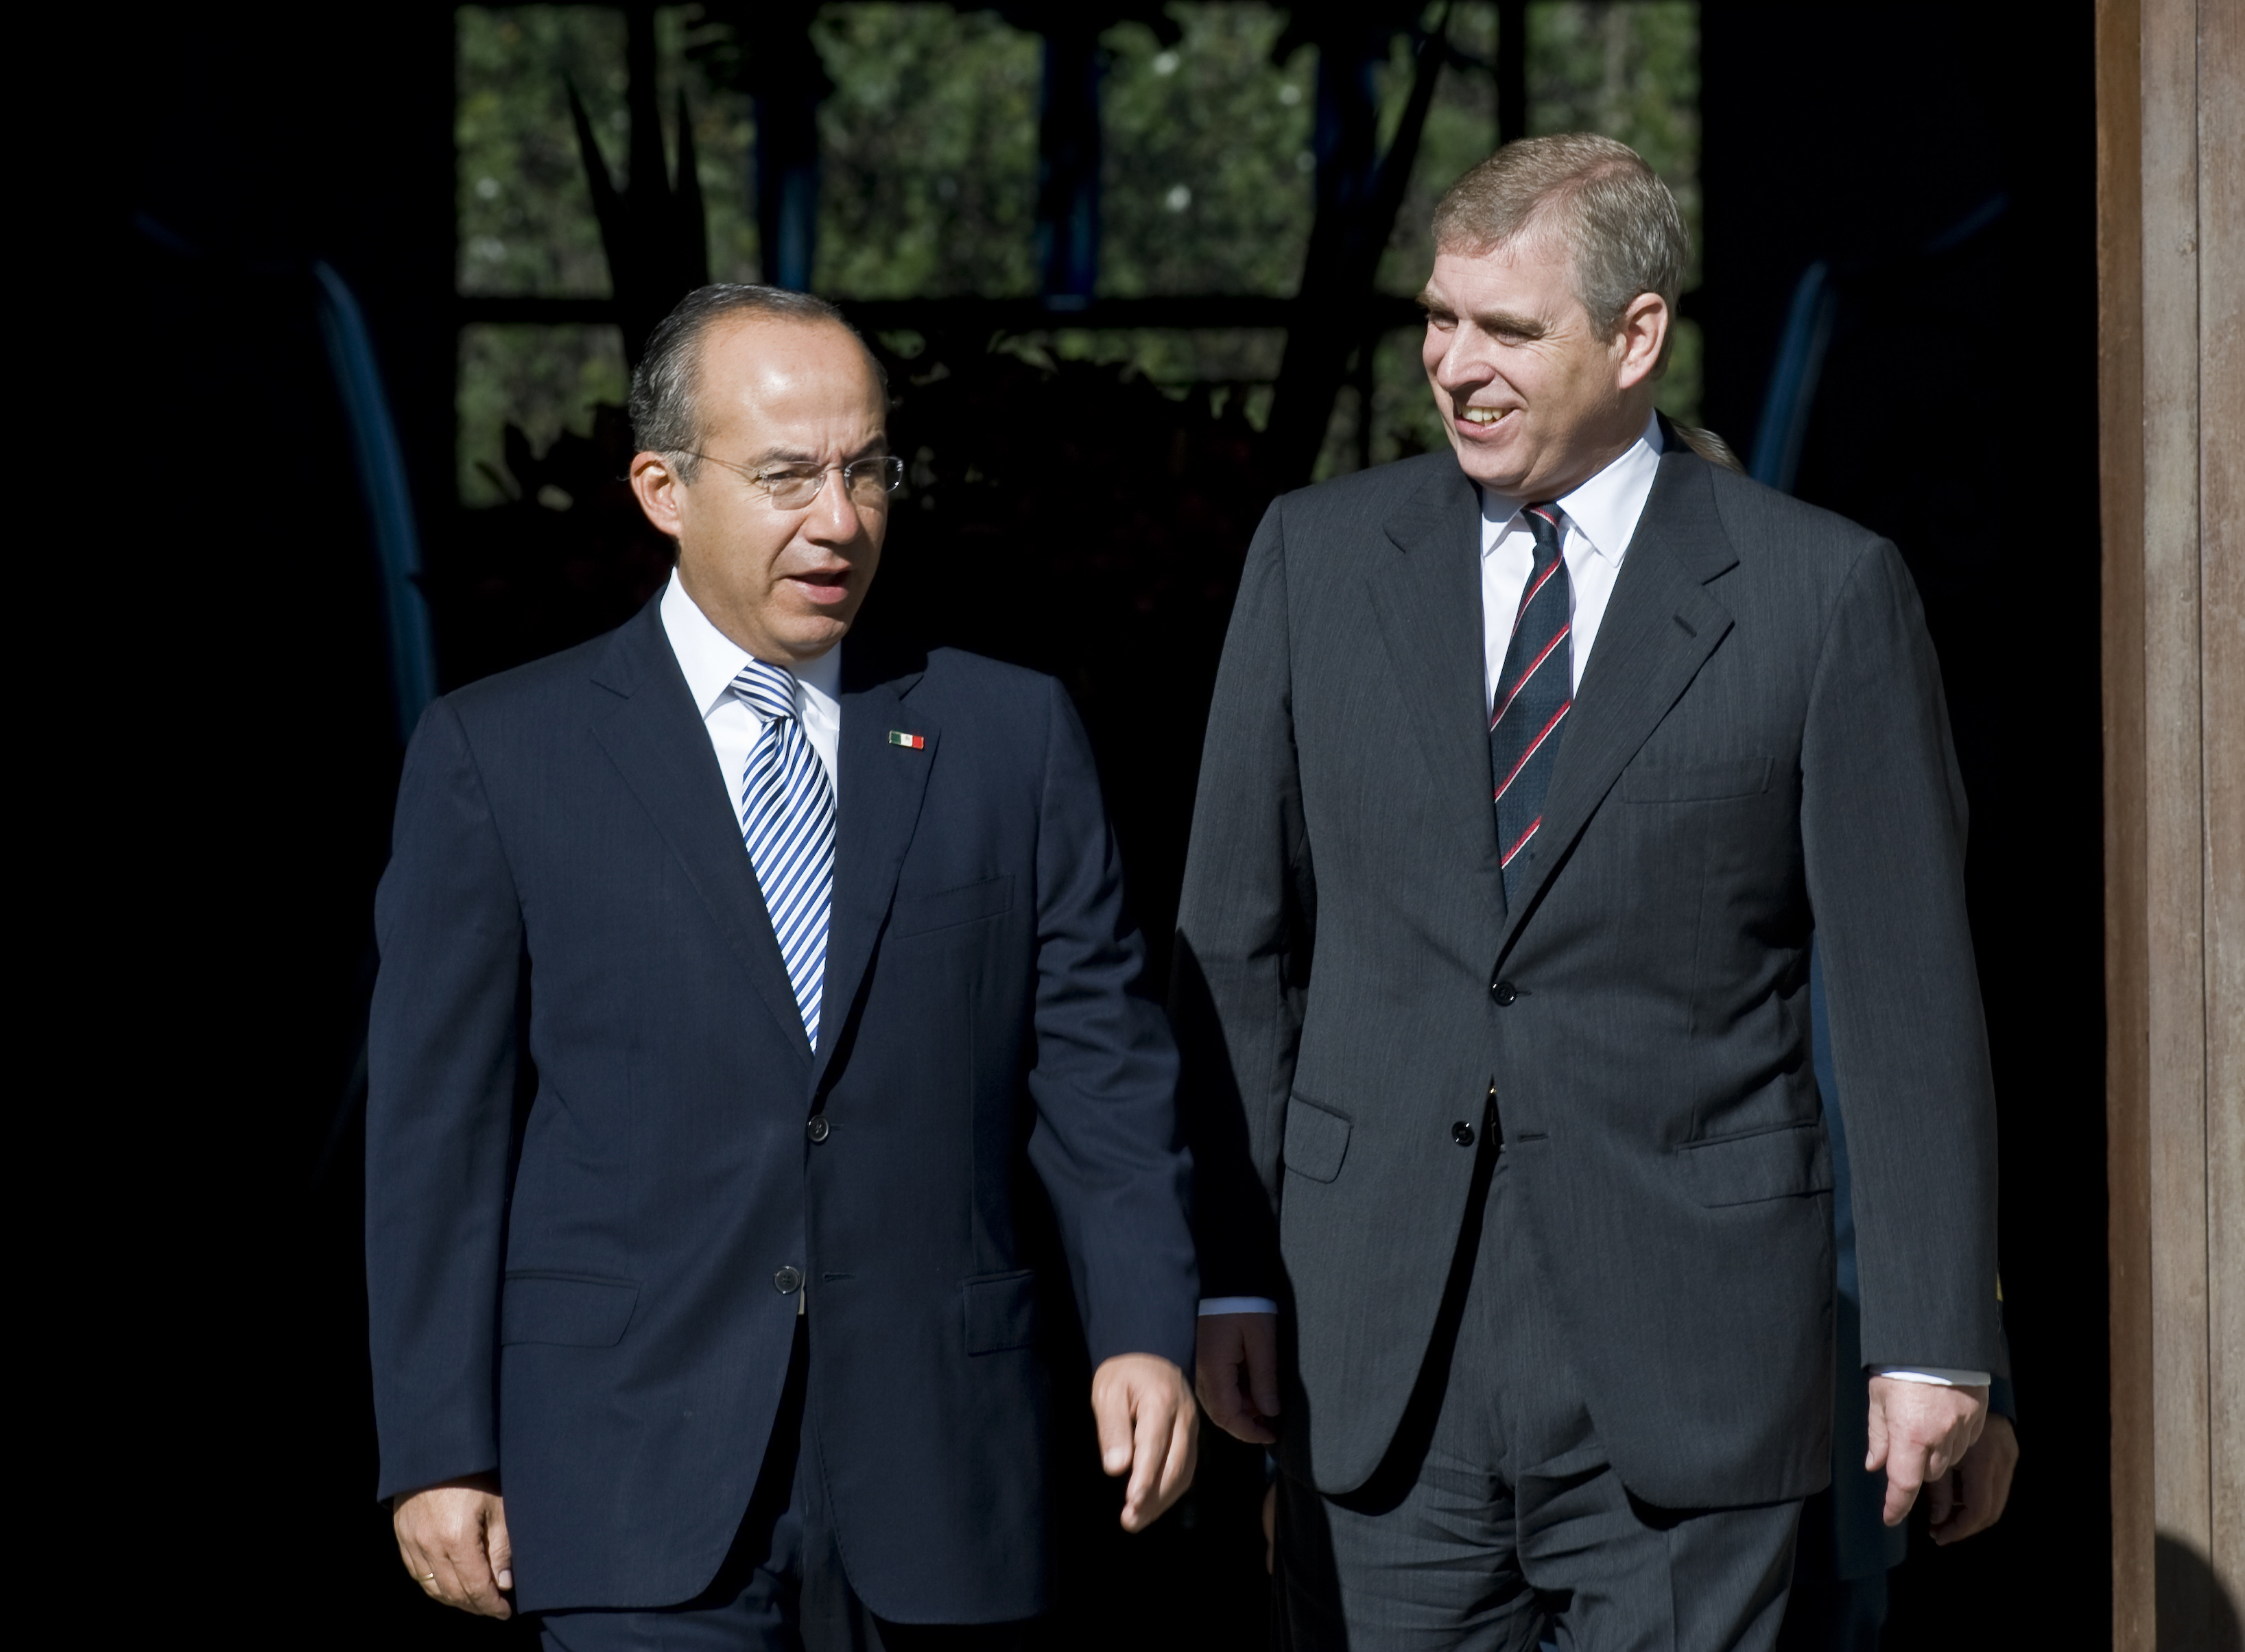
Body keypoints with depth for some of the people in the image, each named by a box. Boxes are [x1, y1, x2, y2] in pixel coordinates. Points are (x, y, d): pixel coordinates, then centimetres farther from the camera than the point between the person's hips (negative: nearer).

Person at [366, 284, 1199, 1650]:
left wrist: (1144, 1331, -8)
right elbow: (440, 1124, 3)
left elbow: (1099, 1063, 6)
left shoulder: (1015, 737, 10)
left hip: (935, 1481, 3)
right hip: (645, 1495, -2)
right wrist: (441, 1452, -3)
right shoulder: (498, 757, 4)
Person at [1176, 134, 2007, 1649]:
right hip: (1380, 1358, 2)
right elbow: (1237, 938, 9)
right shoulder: (1318, 558, 7)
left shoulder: (1823, 594, -1)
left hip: (1685, 1364, -2)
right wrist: (1232, 1276, 3)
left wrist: (1936, 1338, -4)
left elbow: (1911, 986, -1)